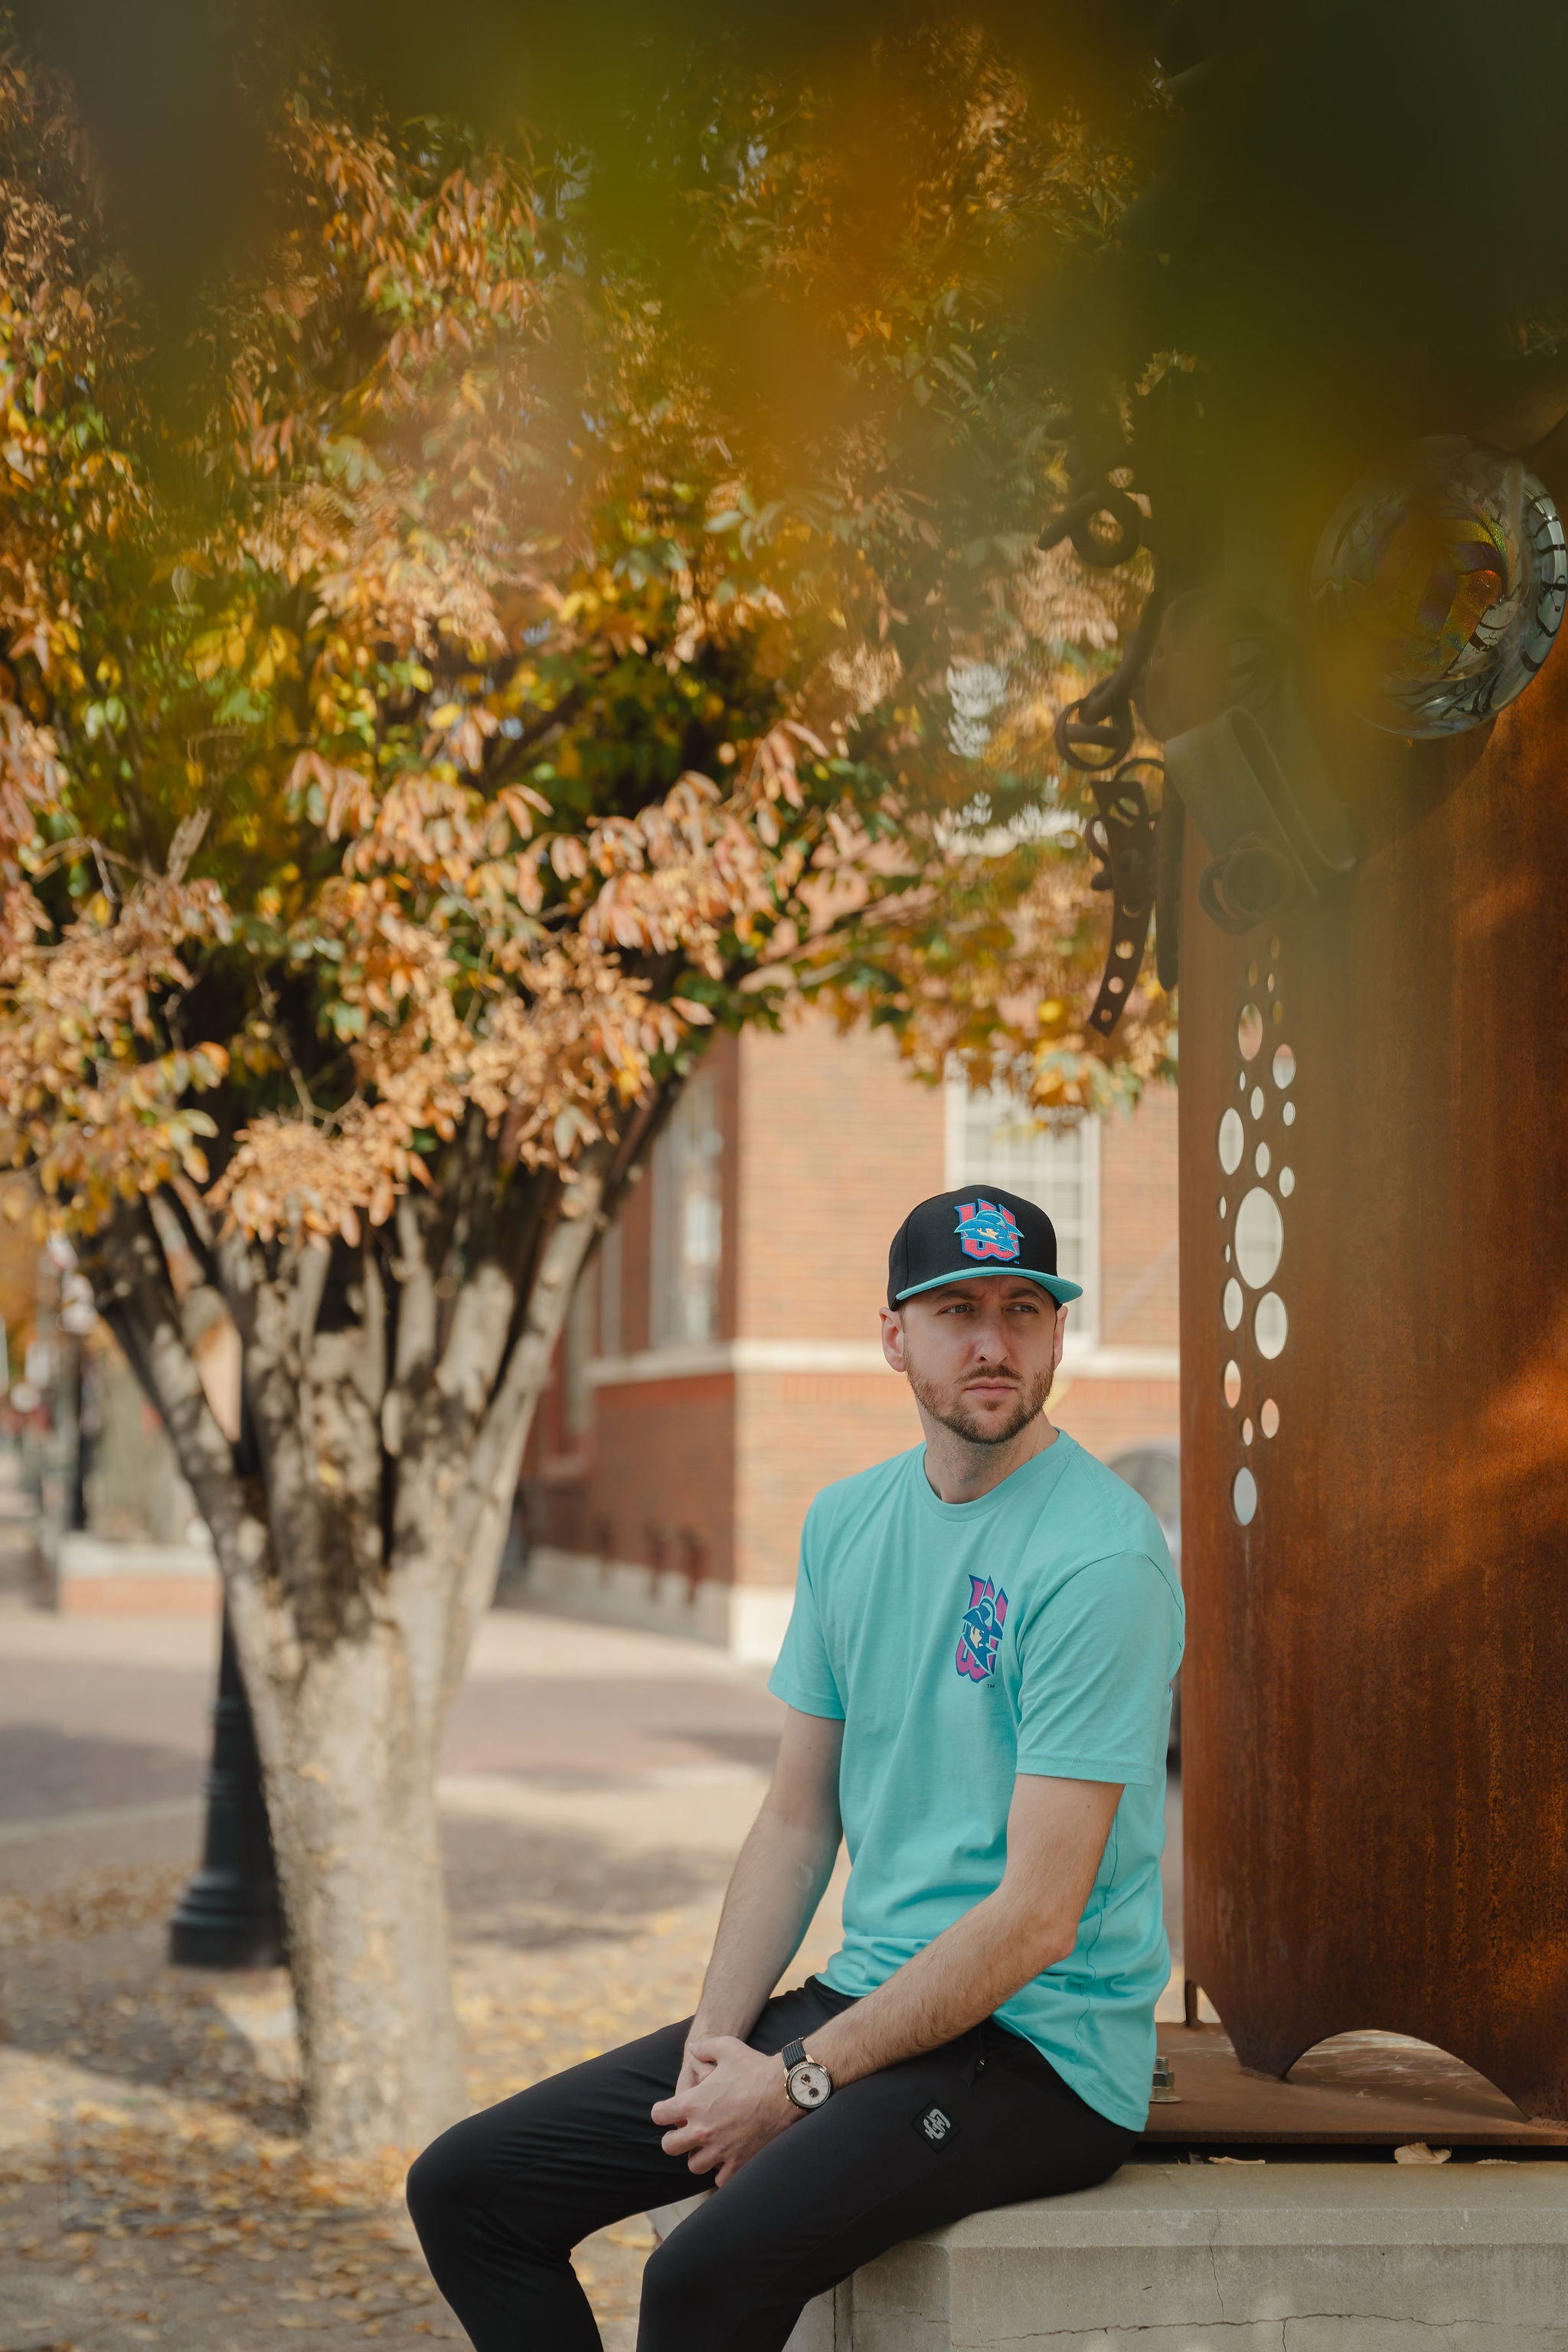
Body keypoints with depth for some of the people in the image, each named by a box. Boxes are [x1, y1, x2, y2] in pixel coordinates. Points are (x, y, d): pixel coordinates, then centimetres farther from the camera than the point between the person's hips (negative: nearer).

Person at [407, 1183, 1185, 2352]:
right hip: (864, 1996, 8)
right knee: (466, 2188, 2)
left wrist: (797, 2084, -17)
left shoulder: (1100, 1556, -16)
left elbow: (1037, 1917, -19)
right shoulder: (848, 1520, 10)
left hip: (1040, 2046, -8)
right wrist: (716, 2039, -2)